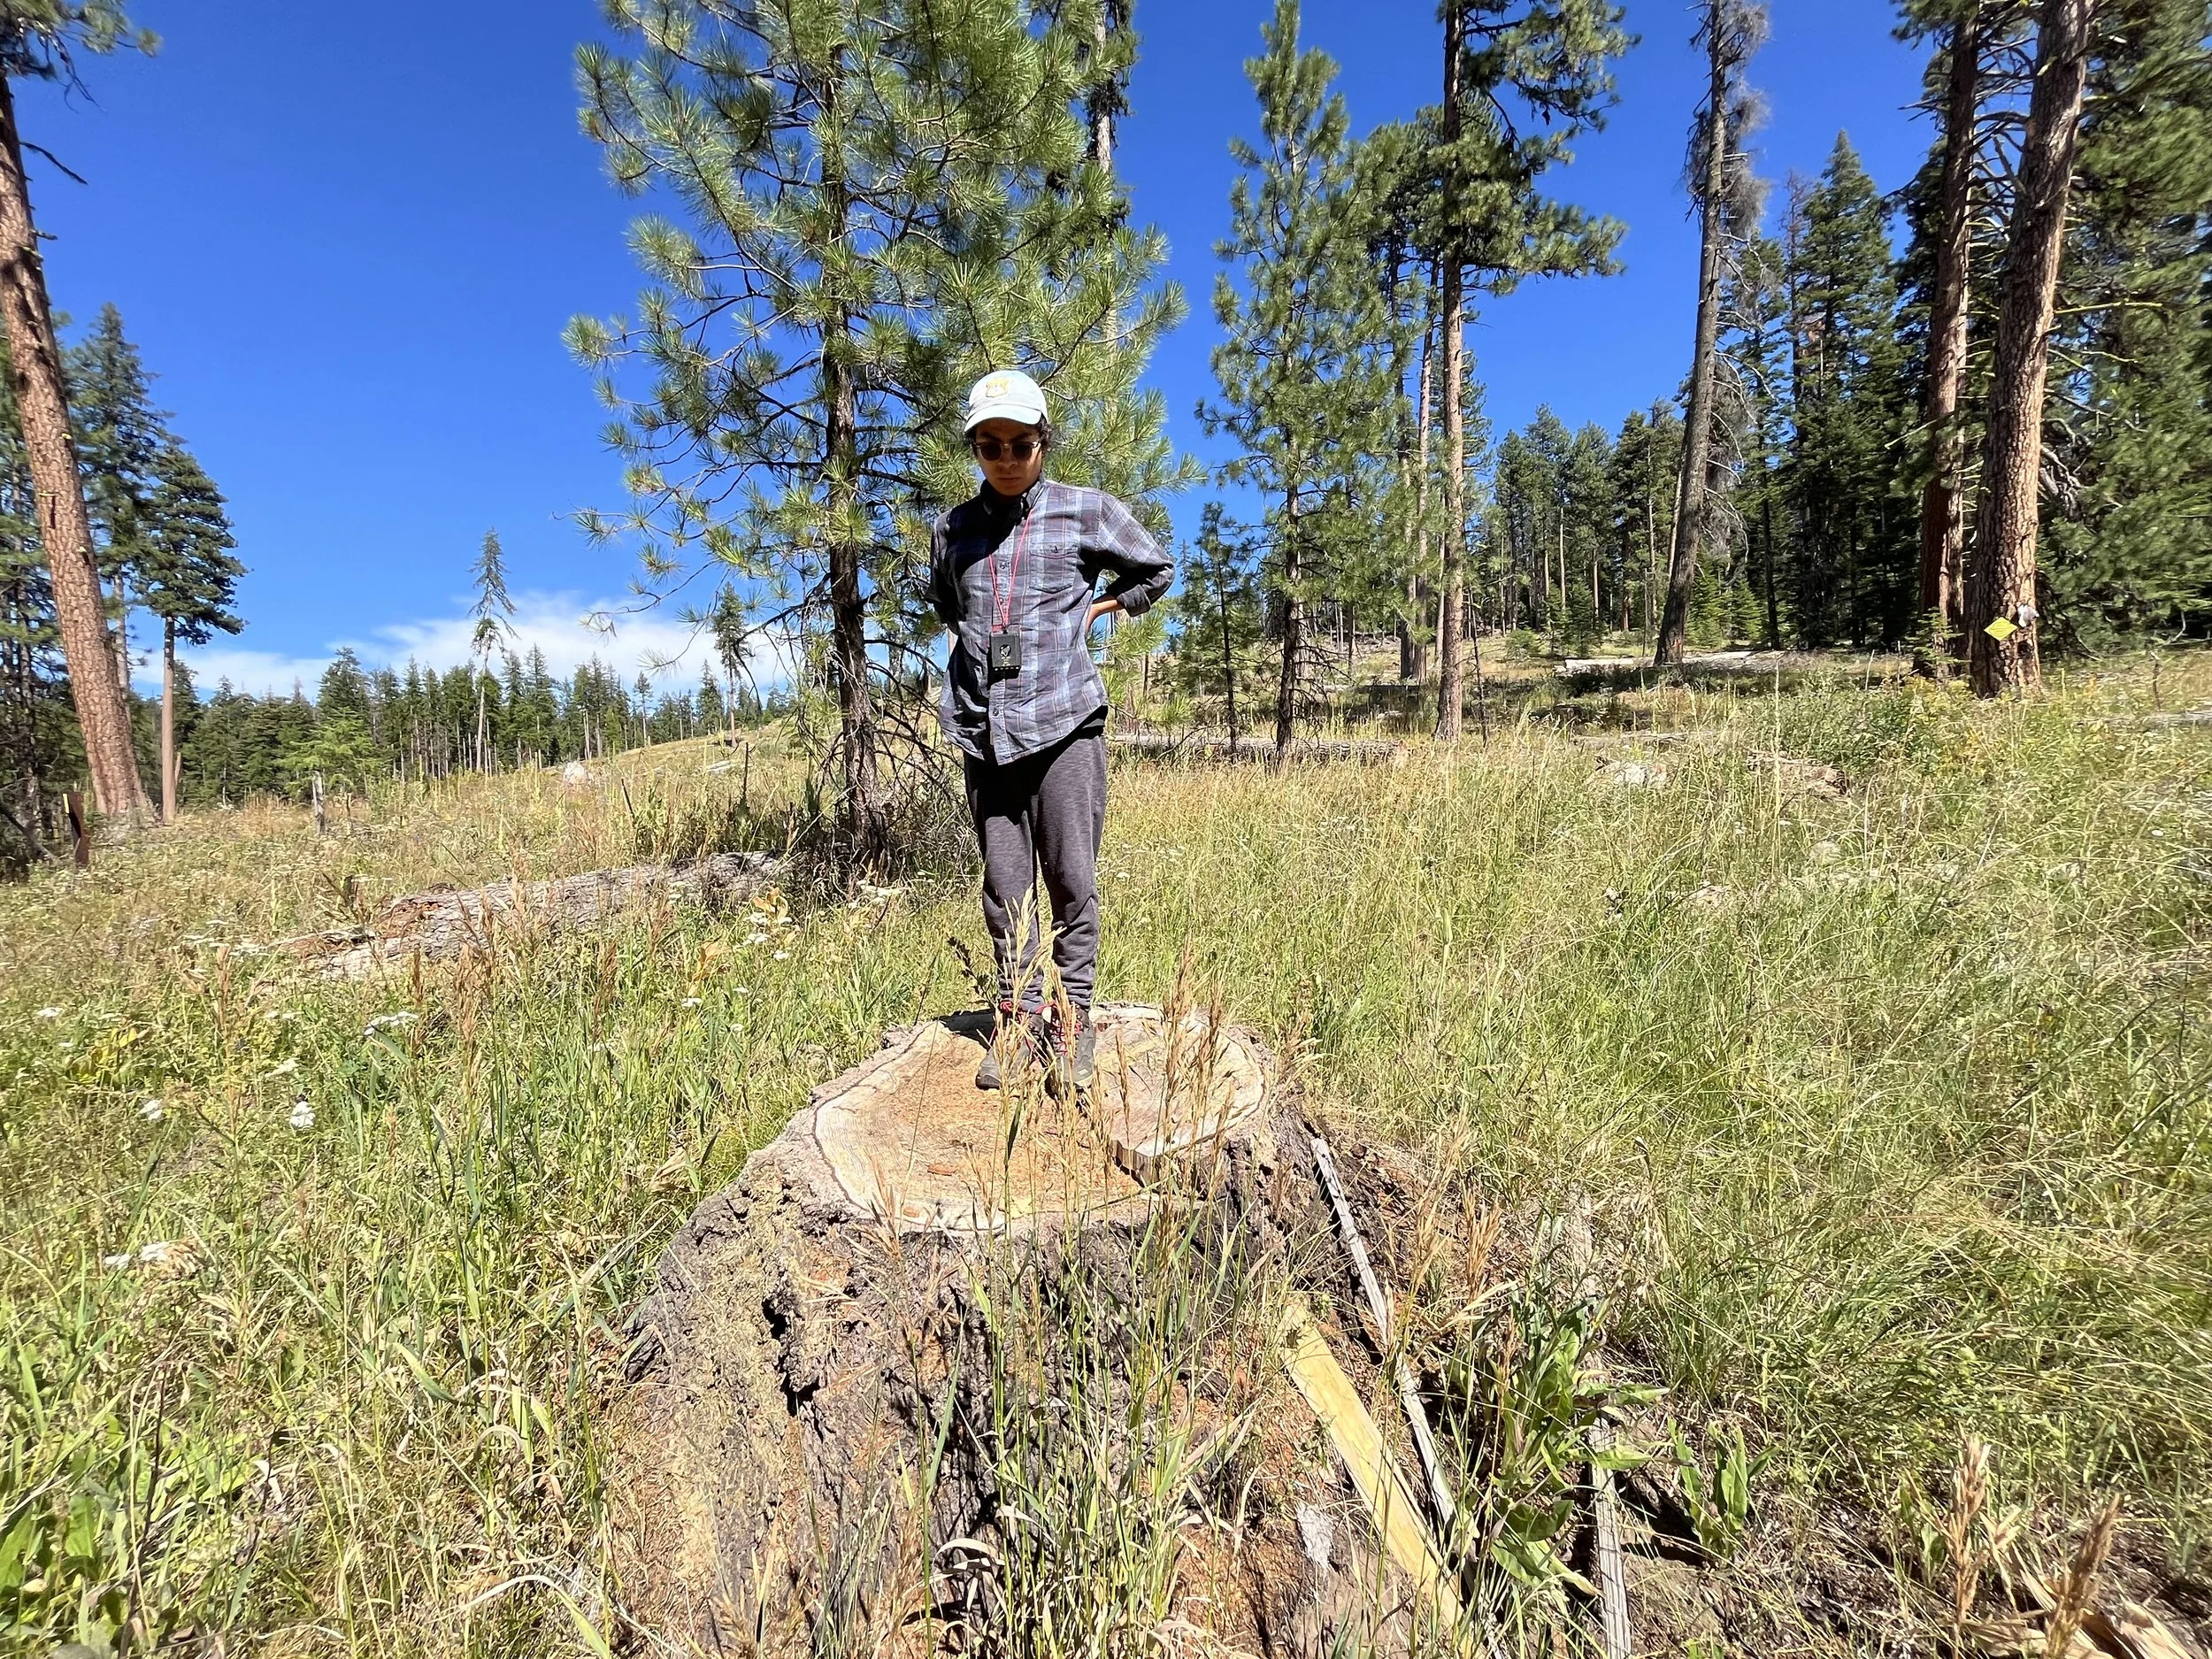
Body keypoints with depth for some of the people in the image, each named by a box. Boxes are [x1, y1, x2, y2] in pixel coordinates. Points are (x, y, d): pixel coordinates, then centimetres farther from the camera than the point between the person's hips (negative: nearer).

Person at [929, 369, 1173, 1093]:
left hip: (1063, 722, -3)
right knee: (1004, 884, 5)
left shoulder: (1087, 511, 5)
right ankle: (1016, 1016, 16)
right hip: (983, 727, 3)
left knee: (1071, 879, -3)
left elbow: (1157, 570, 18)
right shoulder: (953, 530, 13)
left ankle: (1072, 1017, 10)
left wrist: (1091, 609, 9)